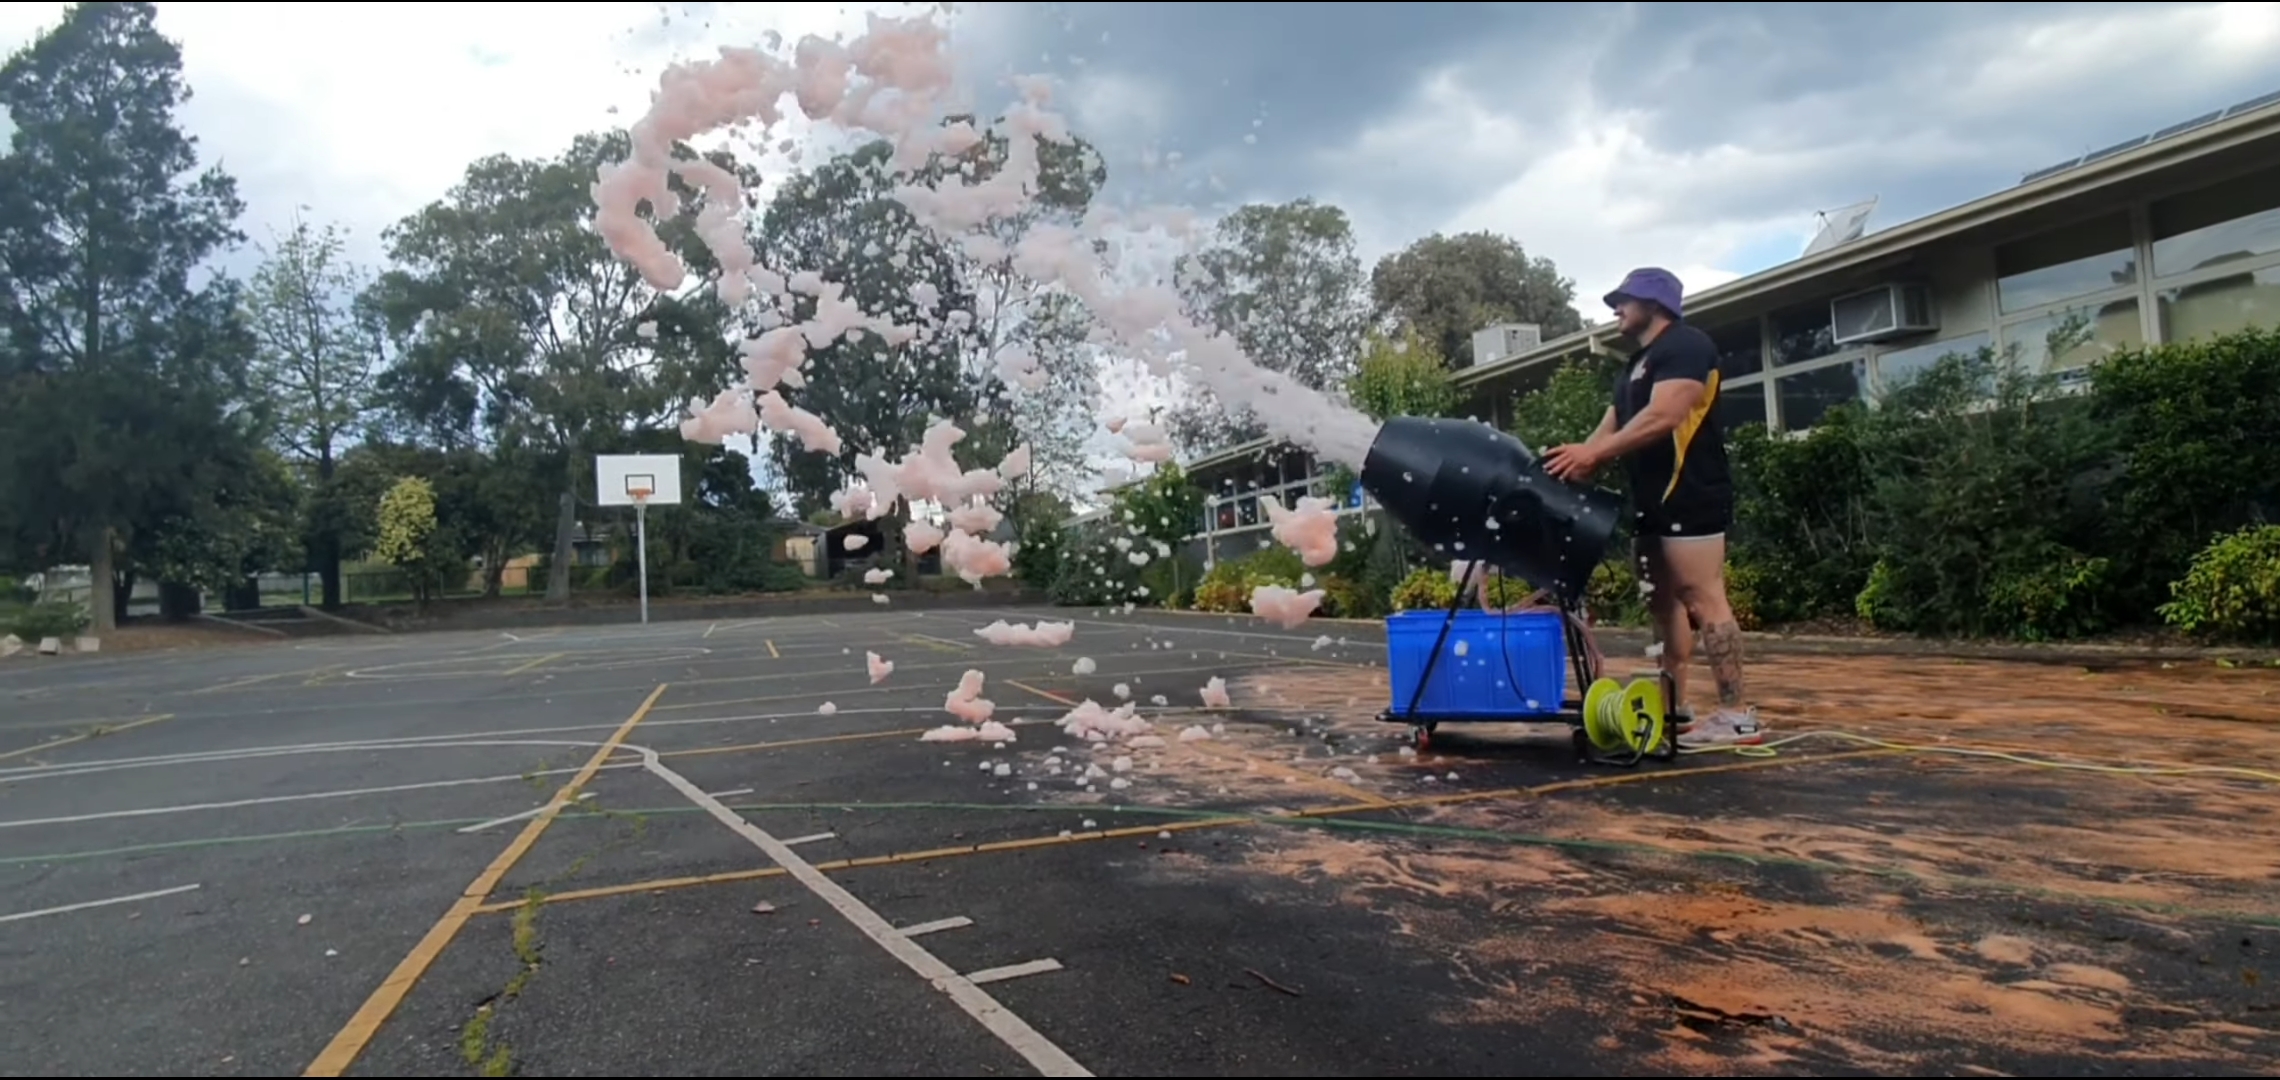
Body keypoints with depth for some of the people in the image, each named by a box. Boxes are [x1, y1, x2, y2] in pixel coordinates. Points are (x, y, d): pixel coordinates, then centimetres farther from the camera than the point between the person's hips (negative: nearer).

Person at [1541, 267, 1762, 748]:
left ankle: (1737, 716, -10)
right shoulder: (1637, 365, 24)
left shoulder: (1685, 346, -8)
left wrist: (1591, 454, -22)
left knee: (1703, 599, -12)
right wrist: (1578, 462, 2)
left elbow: (1663, 417, -21)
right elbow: (1615, 425, 18)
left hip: (1689, 496, -10)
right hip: (1655, 499, 10)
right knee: (1665, 602, 9)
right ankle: (1673, 711, 14)